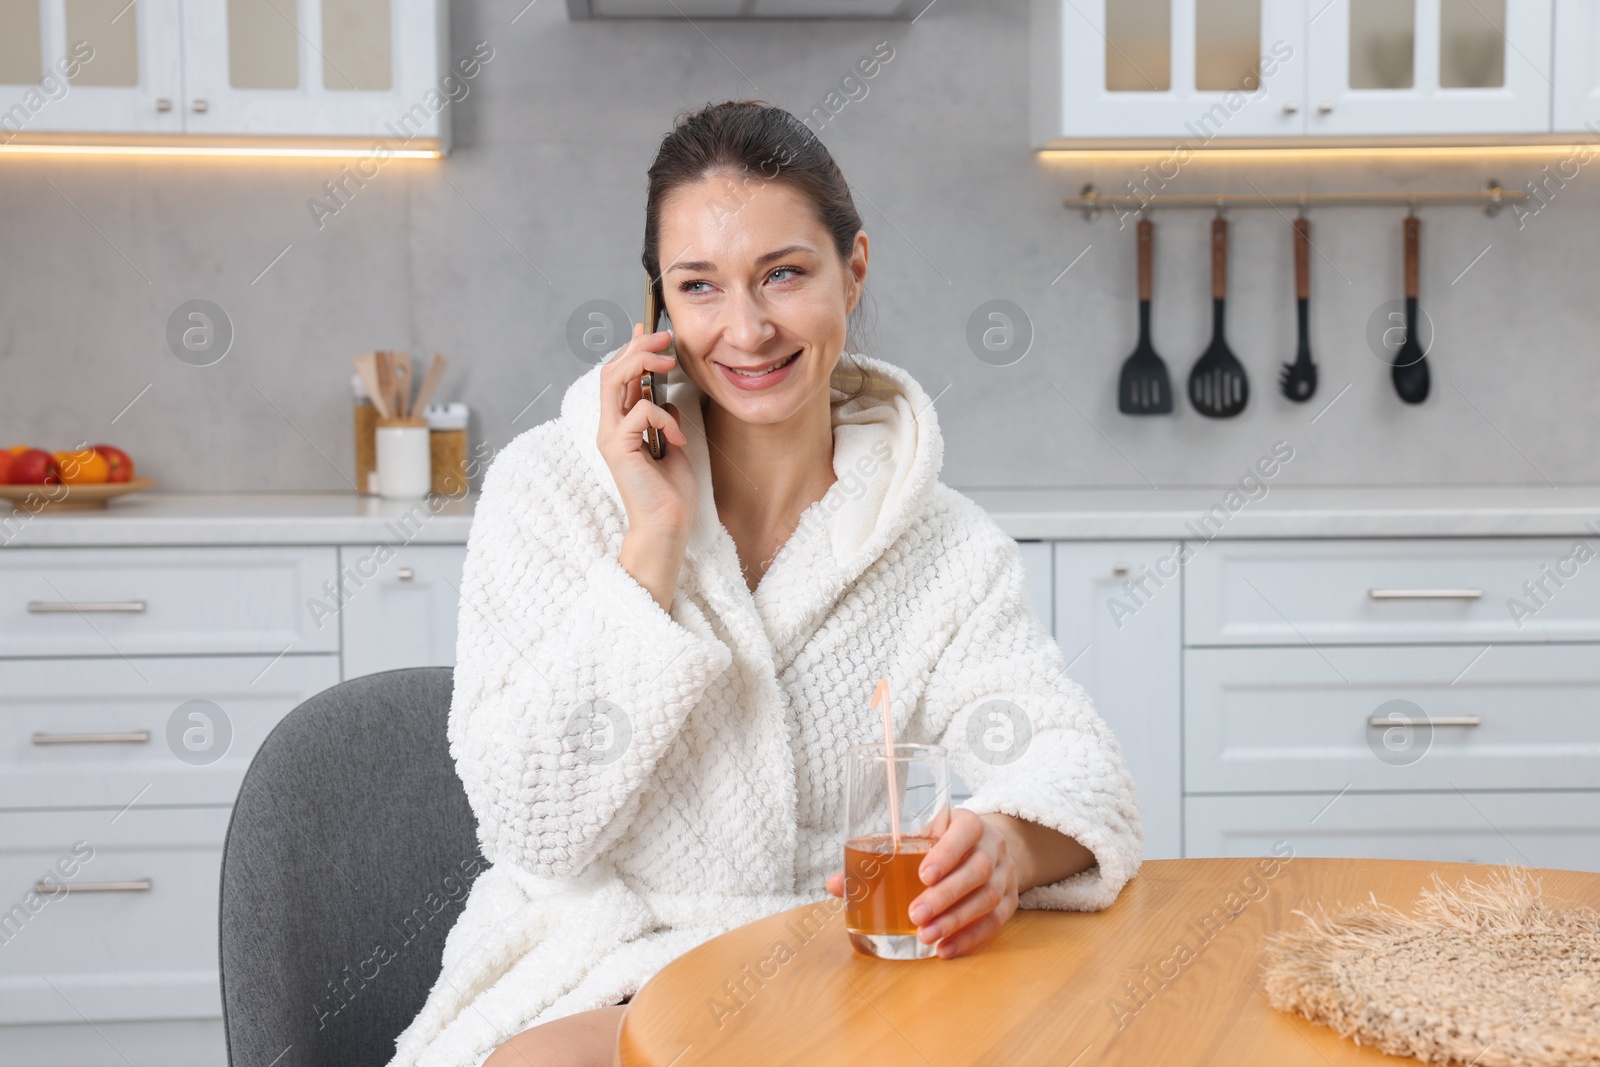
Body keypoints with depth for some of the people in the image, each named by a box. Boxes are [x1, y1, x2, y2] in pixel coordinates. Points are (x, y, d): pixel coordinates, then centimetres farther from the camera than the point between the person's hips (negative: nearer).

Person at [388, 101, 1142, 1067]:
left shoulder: (937, 544, 4)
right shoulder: (551, 489, -3)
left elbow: (1074, 762, -8)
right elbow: (537, 826, -10)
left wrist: (1005, 842, -33)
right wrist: (654, 541, -16)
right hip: (592, 986, -2)